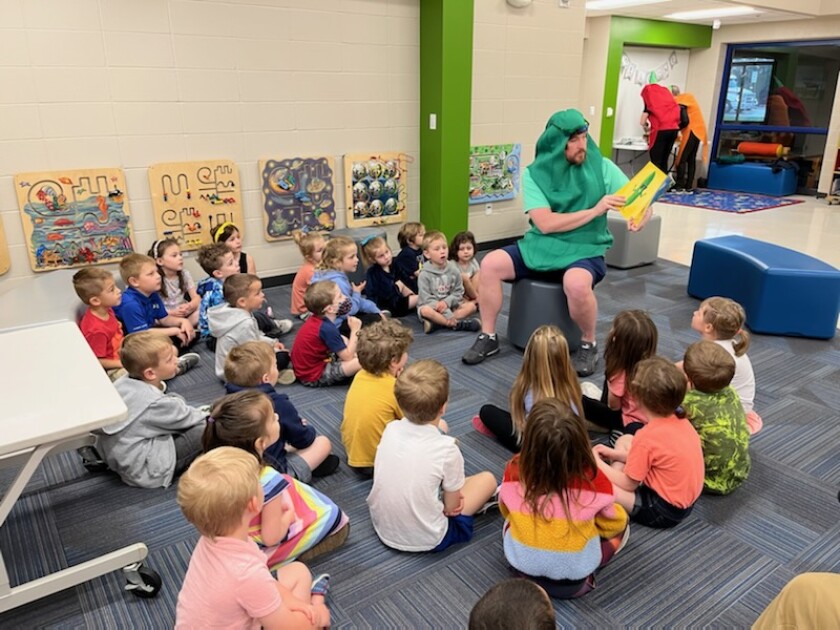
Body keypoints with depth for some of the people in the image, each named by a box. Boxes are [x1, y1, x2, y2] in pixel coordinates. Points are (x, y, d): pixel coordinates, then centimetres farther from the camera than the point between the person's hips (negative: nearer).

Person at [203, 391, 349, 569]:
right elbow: (271, 537, -26)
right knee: (339, 525, 7)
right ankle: (291, 560, 2)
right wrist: (290, 513, -8)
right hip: (259, 551, -6)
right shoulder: (269, 480, -37)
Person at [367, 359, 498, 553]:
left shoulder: (390, 429, -11)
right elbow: (451, 507, -12)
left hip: (382, 528, 5)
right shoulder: (447, 449, -25)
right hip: (425, 541, -5)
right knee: (487, 479, 9)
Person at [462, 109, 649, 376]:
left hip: (585, 250, -2)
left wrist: (641, 214, -28)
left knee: (576, 283, -36)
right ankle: (488, 337, -1)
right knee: (490, 264, -17)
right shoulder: (535, 173, -4)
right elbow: (545, 223, -15)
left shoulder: (601, 166, -3)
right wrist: (594, 210, -20)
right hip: (541, 245, 2)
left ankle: (589, 345, -8)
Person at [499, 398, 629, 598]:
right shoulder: (594, 479, -26)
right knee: (622, 521, 16)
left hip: (521, 567, 1)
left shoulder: (514, 471, -21)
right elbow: (612, 524, -5)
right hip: (573, 582, -1)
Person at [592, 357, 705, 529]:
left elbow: (628, 484, -15)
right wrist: (614, 454, 9)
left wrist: (597, 462, -2)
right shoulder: (679, 419, -4)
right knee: (624, 440, 13)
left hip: (665, 510, -9)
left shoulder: (647, 437, -27)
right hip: (684, 497, 9)